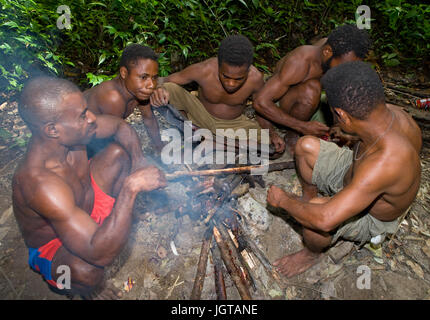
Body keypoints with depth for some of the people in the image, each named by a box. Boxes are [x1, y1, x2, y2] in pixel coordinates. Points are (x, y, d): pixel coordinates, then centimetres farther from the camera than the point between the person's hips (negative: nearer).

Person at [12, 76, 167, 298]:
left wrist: (139, 164, -19)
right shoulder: (39, 182, -42)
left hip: (88, 204, 7)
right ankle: (93, 289, 2)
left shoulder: (69, 133, -22)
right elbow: (101, 254, -45)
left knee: (119, 152, -3)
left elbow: (121, 126, -2)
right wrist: (131, 187, -45)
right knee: (86, 270, -39)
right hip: (54, 246, -6)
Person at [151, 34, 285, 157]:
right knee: (170, 90, -28)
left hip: (234, 124, 2)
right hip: (202, 116, -2)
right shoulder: (203, 70, -27)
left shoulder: (255, 78, -23)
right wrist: (161, 89, -41)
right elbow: (167, 80, -16)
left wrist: (272, 133, -23)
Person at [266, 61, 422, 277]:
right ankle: (309, 197, 25)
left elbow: (325, 219, -48)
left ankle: (312, 254, 3)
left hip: (371, 217, -7)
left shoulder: (384, 164, -47)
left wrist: (283, 200, -31)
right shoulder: (390, 113, -23)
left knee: (315, 218, -35)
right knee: (305, 145, -2)